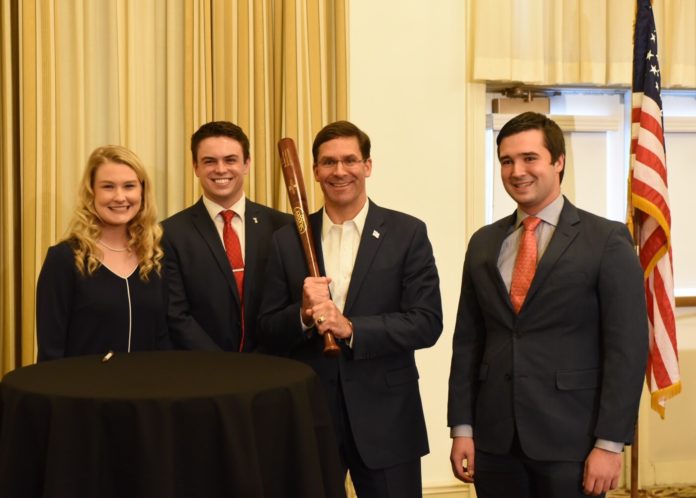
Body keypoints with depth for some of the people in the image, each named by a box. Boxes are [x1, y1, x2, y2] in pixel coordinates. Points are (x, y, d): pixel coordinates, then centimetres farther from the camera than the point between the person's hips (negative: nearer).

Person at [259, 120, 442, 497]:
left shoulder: (407, 233, -2)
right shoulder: (287, 240, 4)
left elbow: (427, 323, -9)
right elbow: (267, 332, 4)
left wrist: (350, 328, -20)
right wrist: (304, 315, -16)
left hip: (385, 416, -2)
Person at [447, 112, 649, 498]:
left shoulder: (607, 240, -5)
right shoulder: (483, 243, 9)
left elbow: (627, 347, -8)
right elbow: (467, 341, 9)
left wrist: (610, 443, -12)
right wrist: (462, 428, 4)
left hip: (570, 441, -4)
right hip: (494, 441, 4)